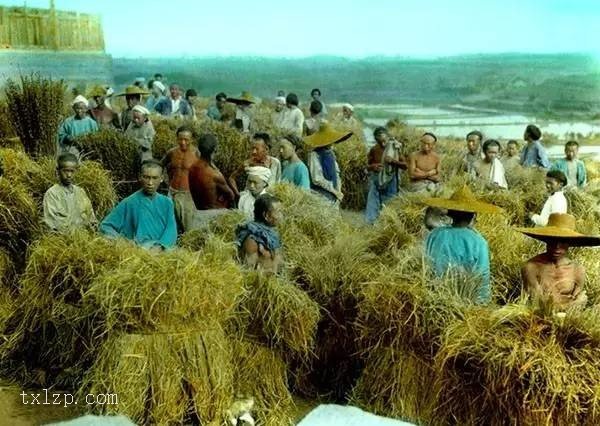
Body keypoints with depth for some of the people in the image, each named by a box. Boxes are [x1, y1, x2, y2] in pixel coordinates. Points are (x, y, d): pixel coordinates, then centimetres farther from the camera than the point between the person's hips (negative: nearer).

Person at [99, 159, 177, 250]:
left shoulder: (166, 202, 13)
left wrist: (160, 246, -17)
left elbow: (171, 229, 1)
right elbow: (105, 226, 8)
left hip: (164, 249, 2)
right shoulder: (129, 202, 6)